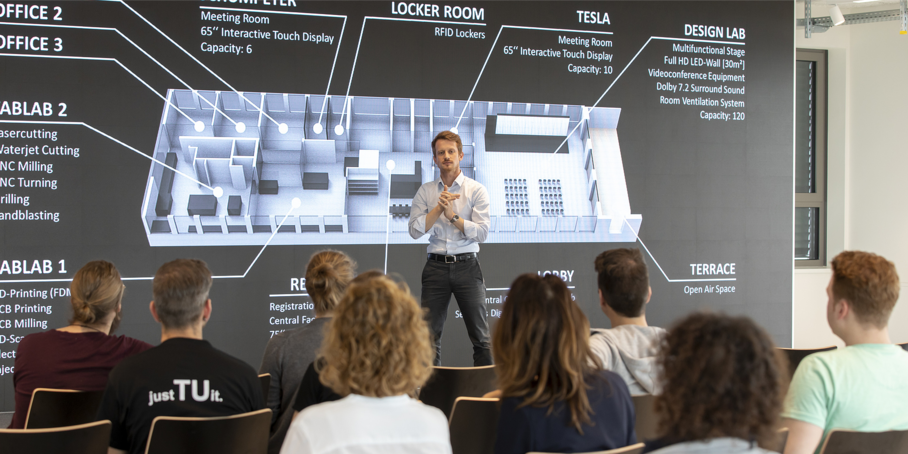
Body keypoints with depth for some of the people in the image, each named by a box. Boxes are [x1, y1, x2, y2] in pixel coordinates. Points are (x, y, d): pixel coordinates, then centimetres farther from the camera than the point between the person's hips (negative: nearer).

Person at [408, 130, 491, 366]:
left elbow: (482, 232, -5)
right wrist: (439, 208, -11)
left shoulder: (476, 190, 3)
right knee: (430, 334, 2)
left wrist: (452, 215, -10)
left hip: (466, 265, -2)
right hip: (436, 267, 2)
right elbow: (415, 230, -1)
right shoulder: (425, 191, 10)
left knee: (480, 335, -1)